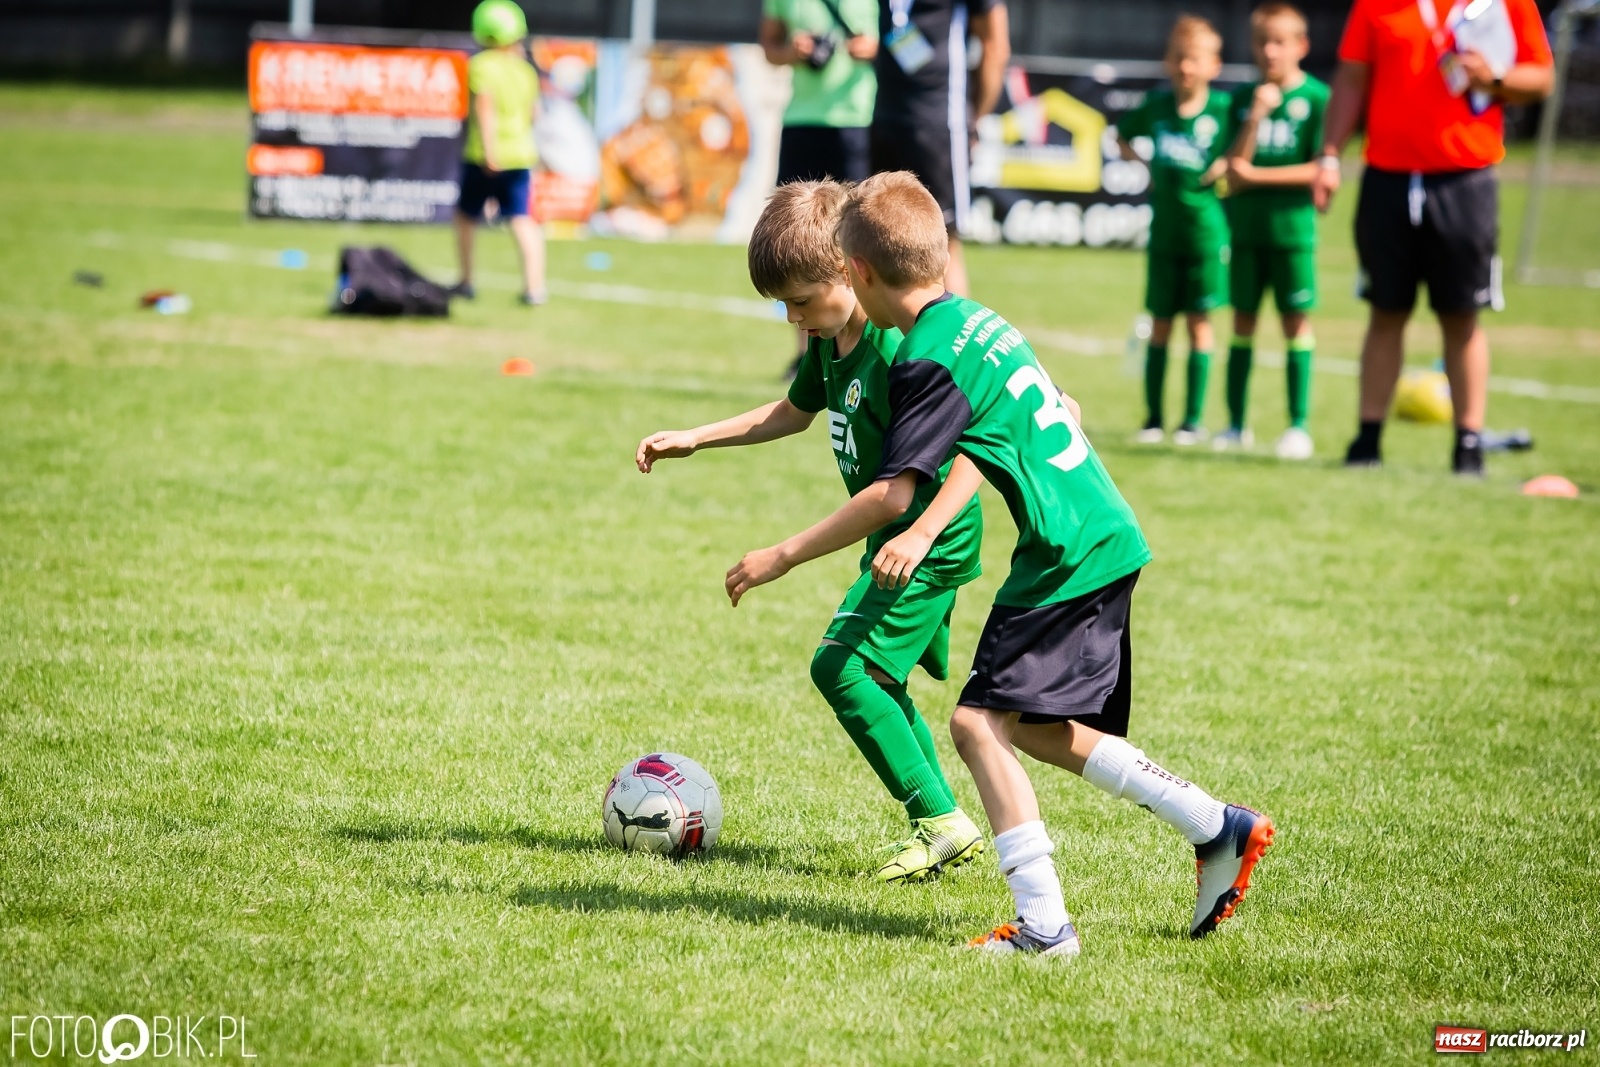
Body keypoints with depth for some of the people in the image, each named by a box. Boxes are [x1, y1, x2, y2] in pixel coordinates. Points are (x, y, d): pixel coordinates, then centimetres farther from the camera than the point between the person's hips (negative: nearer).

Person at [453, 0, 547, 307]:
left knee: (466, 216, 16)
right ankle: (534, 286, -16)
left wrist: (489, 150, -26)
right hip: (520, 153, 4)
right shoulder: (526, 70, 7)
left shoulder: (481, 66, -10)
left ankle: (466, 281, 23)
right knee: (523, 221, -2)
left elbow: (485, 106, -22)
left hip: (483, 156, -4)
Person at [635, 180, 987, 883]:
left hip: (933, 541, -10)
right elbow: (795, 411, 26)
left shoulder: (902, 349, -24)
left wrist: (922, 531, -36)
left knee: (842, 665, -16)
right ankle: (943, 828, 17)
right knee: (876, 680, 12)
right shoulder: (832, 341, 6)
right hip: (898, 535, 10)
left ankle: (941, 821, -12)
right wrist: (693, 439, 22)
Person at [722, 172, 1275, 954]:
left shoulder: (929, 359, -16)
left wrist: (784, 557, -13)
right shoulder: (981, 323, 13)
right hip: (1106, 542, 10)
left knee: (981, 721, -10)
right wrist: (924, 532, 22)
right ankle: (1219, 829, 20)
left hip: (1068, 558, -10)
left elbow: (892, 494, -20)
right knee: (1039, 729, 17)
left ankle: (1042, 921, -14)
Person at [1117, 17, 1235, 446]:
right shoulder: (1156, 105, 3)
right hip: (1163, 228, 3)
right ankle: (1153, 418, 13)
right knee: (1160, 324, 7)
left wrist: (1225, 166, -20)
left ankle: (1194, 418, 6)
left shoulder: (1221, 109, -6)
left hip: (1204, 227, -3)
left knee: (1199, 322, 0)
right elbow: (1121, 136, 19)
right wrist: (1142, 165, 5)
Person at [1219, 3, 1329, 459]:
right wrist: (1255, 117, -14)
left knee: (1296, 320, -1)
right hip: (1245, 227, 4)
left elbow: (1319, 169, -11)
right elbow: (1233, 171, -2)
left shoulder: (1315, 97, -5)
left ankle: (1298, 425, 3)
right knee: (1243, 320, 8)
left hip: (1292, 226, -4)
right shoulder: (1244, 98, 6)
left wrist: (1256, 174, -11)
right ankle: (1237, 423, 15)